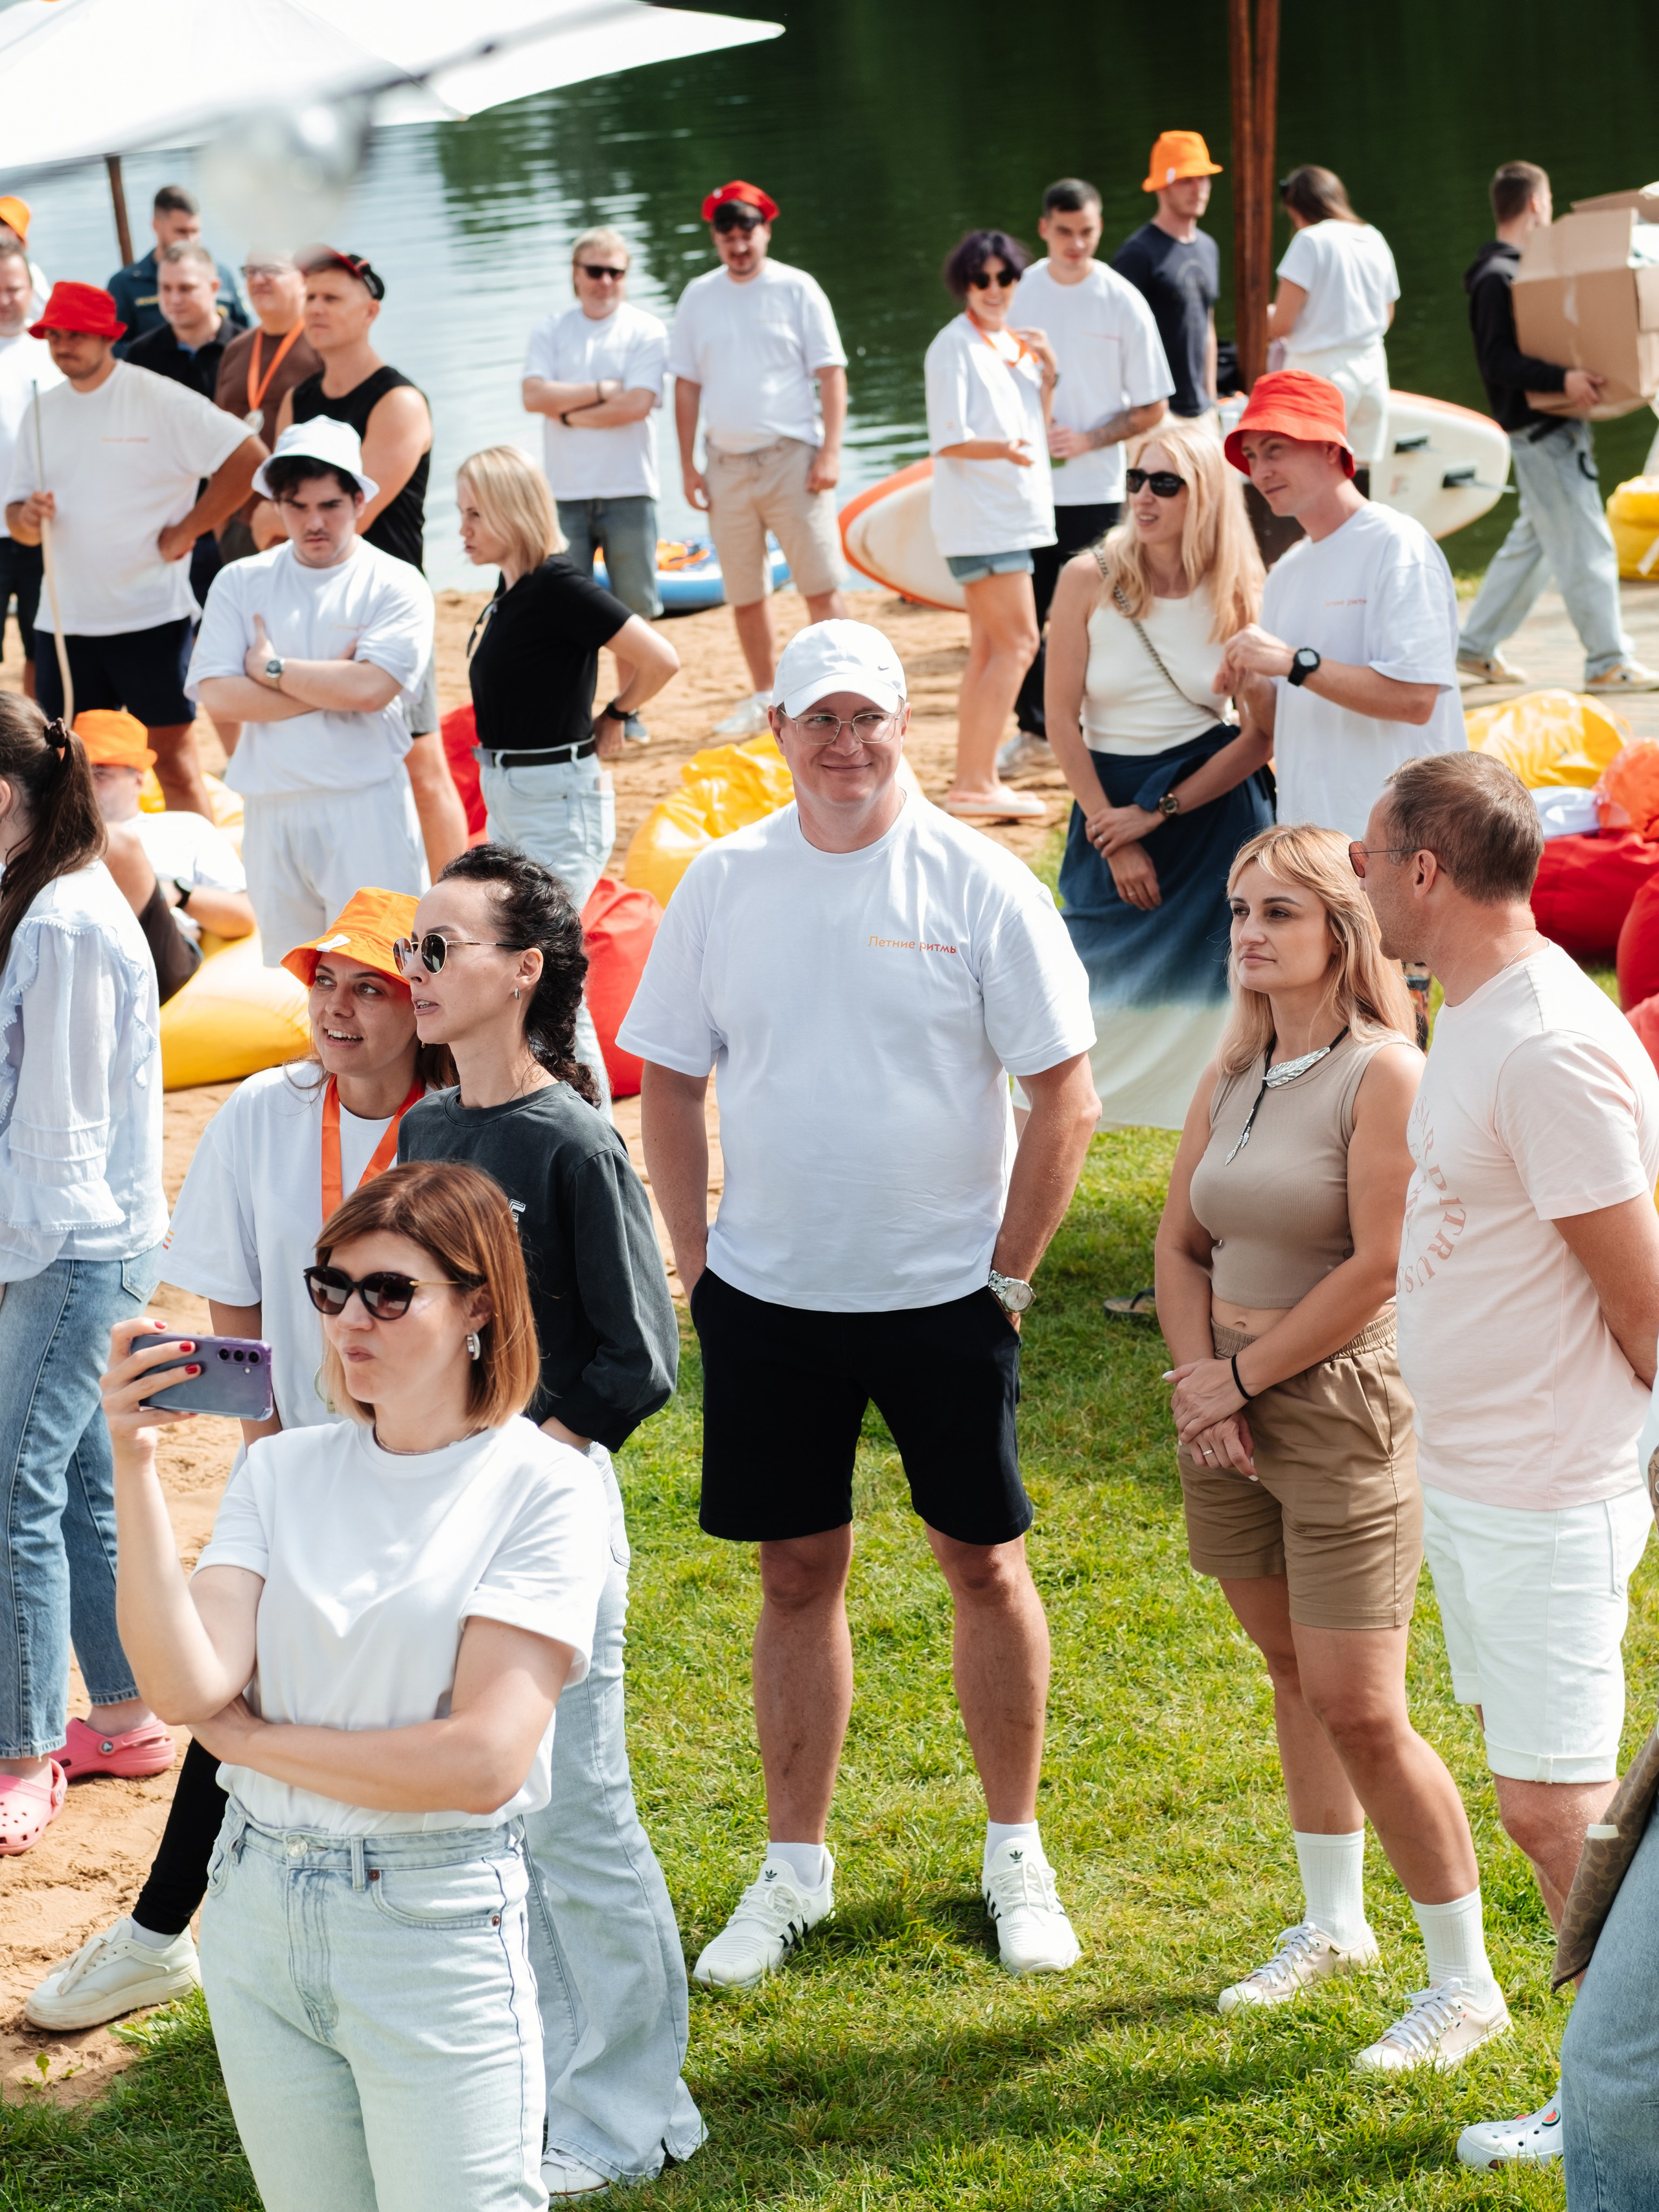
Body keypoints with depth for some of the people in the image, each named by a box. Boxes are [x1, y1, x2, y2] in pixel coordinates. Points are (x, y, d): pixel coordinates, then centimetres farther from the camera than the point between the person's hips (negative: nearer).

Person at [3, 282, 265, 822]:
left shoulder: (160, 401, -7)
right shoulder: (44, 410, 11)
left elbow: (248, 457, -14)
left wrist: (186, 531, -11)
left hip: (151, 613, -6)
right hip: (64, 617, 6)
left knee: (174, 759, -3)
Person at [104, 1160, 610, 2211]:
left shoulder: (541, 1486, -10)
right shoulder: (282, 1470, 4)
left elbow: (482, 1760, -18)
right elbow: (190, 1684, -10)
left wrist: (250, 1736, -9)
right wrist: (135, 1465, -16)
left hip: (437, 1926, -5)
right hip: (257, 1907, 5)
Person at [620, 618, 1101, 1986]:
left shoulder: (979, 884, -7)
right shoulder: (725, 883, 1)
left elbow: (1064, 1096, -5)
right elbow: (671, 1083, 8)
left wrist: (1009, 1271, -6)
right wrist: (700, 1267, 3)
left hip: (946, 1295, -2)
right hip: (767, 1297, 2)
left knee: (985, 1562, 8)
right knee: (798, 1574, 10)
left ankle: (1017, 1855, 23)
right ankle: (796, 1867, 22)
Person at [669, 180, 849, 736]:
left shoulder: (796, 289, 0)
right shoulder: (699, 296, 9)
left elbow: (831, 372, -2)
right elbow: (687, 385, 11)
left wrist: (830, 451, -11)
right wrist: (688, 466, 6)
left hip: (792, 458, -3)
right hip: (726, 462, 3)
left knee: (820, 584, -6)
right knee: (744, 592, 8)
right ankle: (764, 696, 20)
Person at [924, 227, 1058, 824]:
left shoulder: (1015, 345, 14)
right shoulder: (955, 346, -10)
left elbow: (1036, 430, 15)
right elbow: (949, 439, -17)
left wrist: (1047, 375, 1)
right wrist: (1006, 450, -33)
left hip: (1014, 515, 9)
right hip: (979, 518, -9)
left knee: (989, 650, 10)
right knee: (1018, 644, -12)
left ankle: (971, 781, 15)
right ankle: (976, 784, -11)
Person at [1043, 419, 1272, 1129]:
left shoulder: (1238, 596, -5)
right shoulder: (1089, 579, -6)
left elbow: (1263, 732, -6)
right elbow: (1062, 719, -4)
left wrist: (1158, 813, -11)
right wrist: (1116, 841, -7)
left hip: (1214, 806, 0)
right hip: (1111, 804, 0)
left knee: (1210, 989, 1)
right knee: (1103, 992, 5)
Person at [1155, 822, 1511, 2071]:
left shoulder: (1386, 1074, -14)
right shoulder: (1231, 1078, 8)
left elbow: (1380, 1270, -18)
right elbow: (1180, 1244, 12)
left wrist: (1246, 1374, -10)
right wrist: (1201, 1376, -5)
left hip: (1343, 1404, -7)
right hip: (1232, 1404, 7)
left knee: (1360, 1710, -7)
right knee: (1294, 1674, 18)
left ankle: (1466, 1984, 6)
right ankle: (1334, 1924, 35)